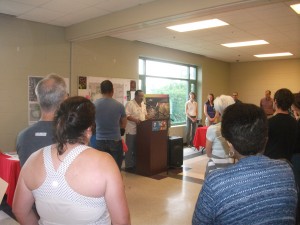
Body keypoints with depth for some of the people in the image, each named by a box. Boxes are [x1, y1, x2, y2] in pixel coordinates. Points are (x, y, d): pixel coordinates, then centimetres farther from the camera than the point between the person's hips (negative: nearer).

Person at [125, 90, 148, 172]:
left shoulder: (143, 104, 14)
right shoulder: (130, 104, -12)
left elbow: (145, 114, 24)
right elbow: (126, 115, -20)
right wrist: (135, 120, -30)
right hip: (132, 130, -8)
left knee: (137, 149, 14)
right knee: (130, 149, 0)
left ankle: (135, 165, 25)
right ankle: (128, 166, 8)